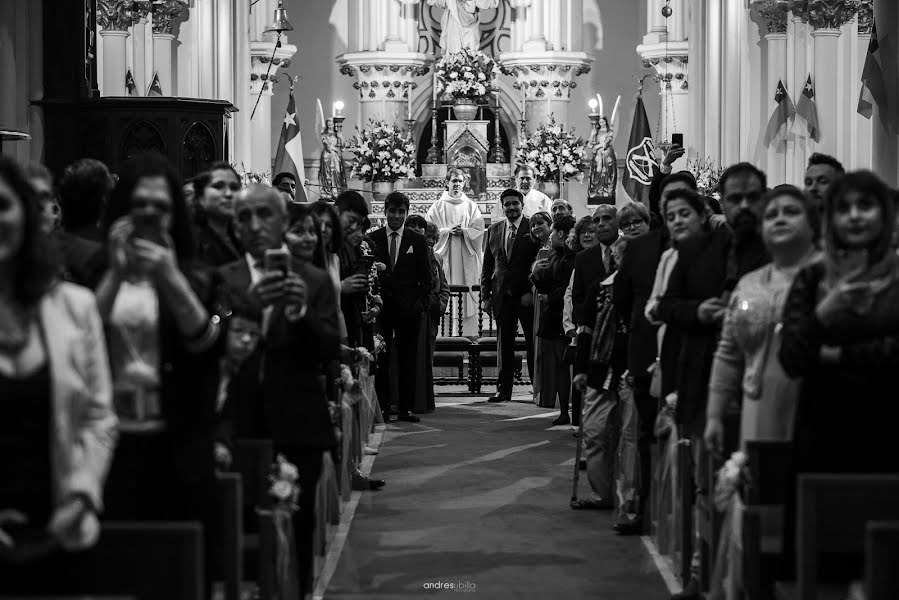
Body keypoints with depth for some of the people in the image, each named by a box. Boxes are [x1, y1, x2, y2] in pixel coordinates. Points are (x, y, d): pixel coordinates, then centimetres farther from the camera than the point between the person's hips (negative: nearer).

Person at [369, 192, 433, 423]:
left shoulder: (417, 242, 7)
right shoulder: (372, 239, 5)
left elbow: (425, 278, 8)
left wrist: (420, 303, -4)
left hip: (408, 308, 0)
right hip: (380, 306, 0)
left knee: (408, 359, 2)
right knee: (380, 359, 0)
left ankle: (406, 408, 7)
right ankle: (381, 407, 5)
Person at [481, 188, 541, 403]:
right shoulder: (494, 230, 11)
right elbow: (487, 265, 13)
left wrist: (533, 293, -11)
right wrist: (486, 295, 7)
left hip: (527, 295, -4)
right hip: (502, 295, 4)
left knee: (534, 344, 1)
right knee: (504, 344, 6)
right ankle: (504, 389, 11)